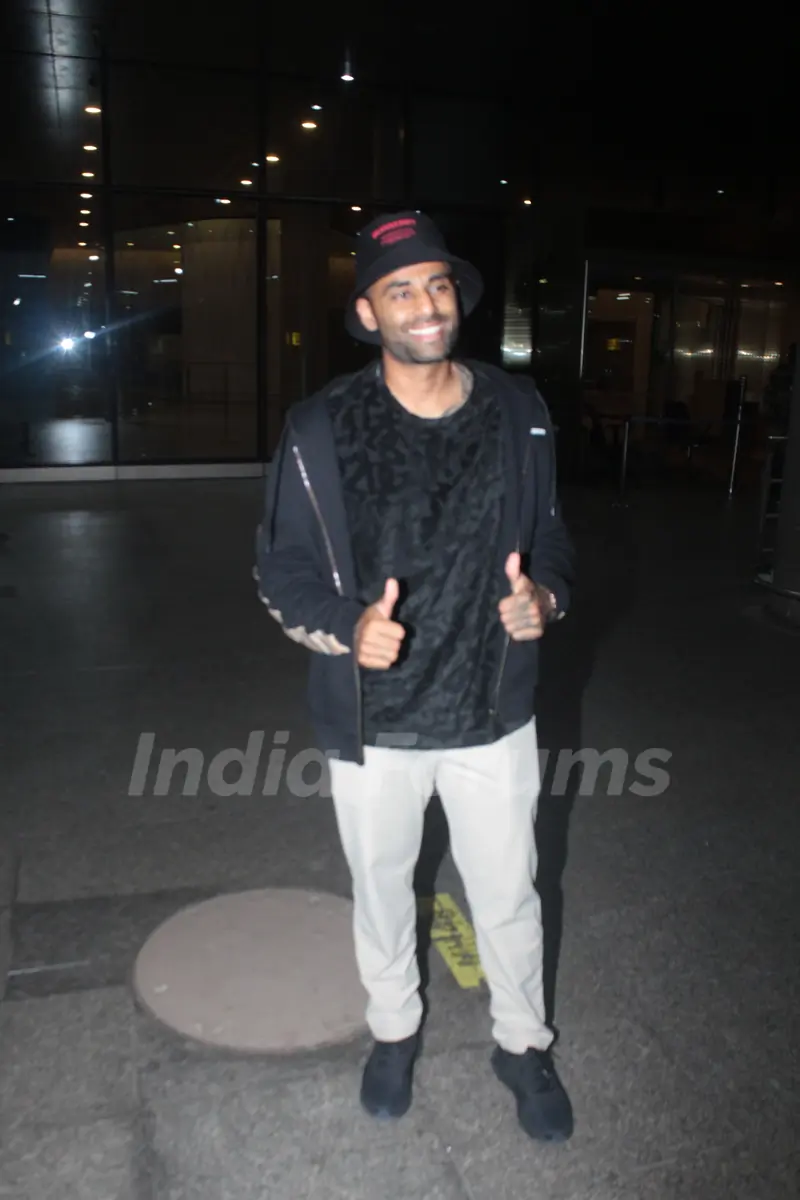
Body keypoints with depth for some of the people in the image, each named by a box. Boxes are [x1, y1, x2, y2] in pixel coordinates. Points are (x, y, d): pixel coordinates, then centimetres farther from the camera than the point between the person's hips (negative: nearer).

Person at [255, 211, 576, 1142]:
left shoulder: (518, 414, -3)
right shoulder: (322, 430, -11)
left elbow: (550, 537, 8)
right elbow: (282, 570, -6)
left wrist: (545, 596, -14)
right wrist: (346, 629, -25)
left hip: (493, 716, 1)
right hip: (371, 723, -1)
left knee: (508, 897, 17)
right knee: (380, 891, 21)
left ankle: (523, 1045, 46)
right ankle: (393, 1029, 50)